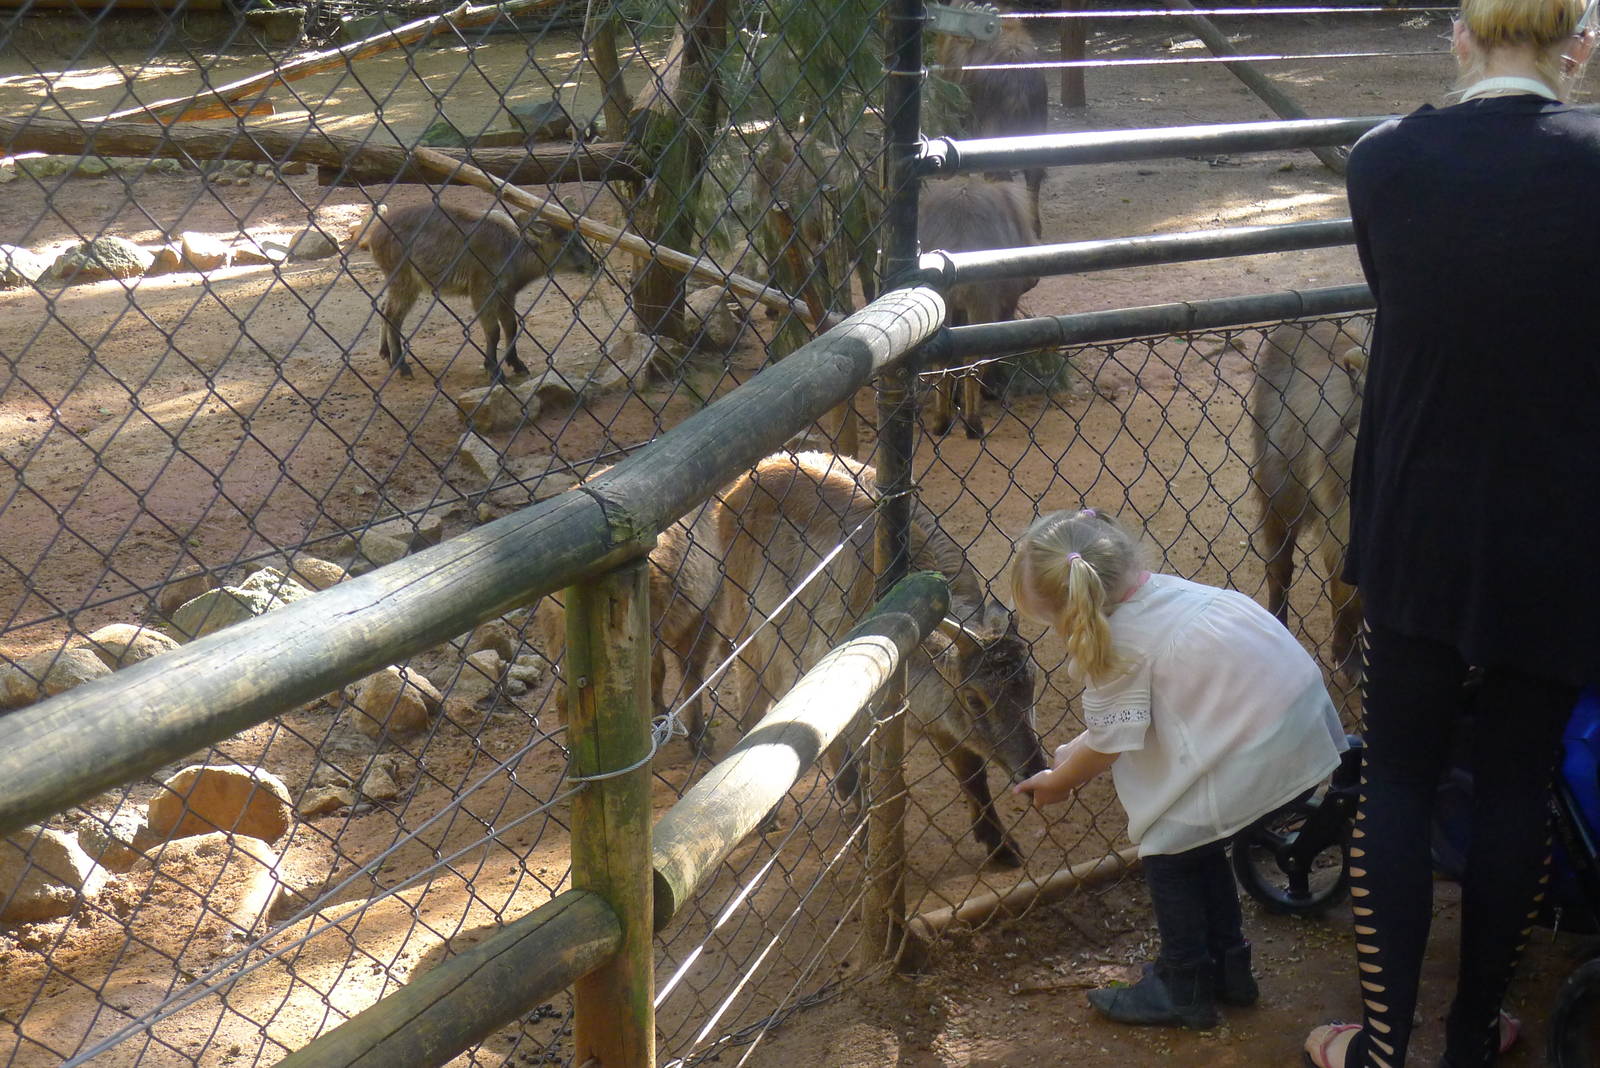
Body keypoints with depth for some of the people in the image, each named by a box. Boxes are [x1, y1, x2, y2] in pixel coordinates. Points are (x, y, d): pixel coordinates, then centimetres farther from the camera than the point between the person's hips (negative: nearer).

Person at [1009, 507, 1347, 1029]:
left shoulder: (1120, 645, -17)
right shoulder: (1161, 589, 7)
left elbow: (1107, 746, -5)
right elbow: (1128, 711, 18)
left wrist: (1057, 783, 12)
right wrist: (1076, 751, 20)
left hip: (1256, 754, -9)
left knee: (1168, 851, 7)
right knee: (1196, 843, 23)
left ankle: (1183, 989, 21)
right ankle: (1228, 969, 37)